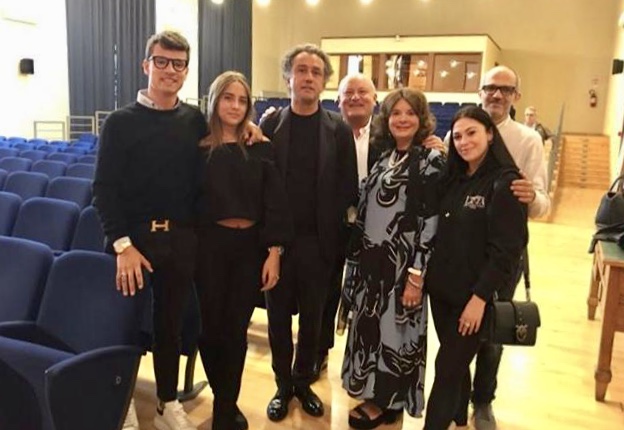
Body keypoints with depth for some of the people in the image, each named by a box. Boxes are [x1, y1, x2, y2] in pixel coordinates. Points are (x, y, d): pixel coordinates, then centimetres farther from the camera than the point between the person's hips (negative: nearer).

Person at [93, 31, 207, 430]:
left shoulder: (196, 120, 5)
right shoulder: (121, 121, -4)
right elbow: (105, 188, -8)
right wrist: (122, 244, -17)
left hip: (182, 239, 3)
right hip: (134, 237, -2)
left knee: (171, 323, 14)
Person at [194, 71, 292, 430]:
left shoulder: (260, 148, 2)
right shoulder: (198, 147, 0)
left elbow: (275, 201, -1)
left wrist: (274, 252, -7)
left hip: (250, 244, 1)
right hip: (210, 244, 0)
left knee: (236, 329, 9)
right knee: (211, 325, 8)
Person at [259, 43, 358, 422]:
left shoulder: (339, 130, 0)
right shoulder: (270, 126, 1)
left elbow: (348, 189, -2)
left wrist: (336, 232, -7)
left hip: (319, 240, 0)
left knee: (312, 317, 13)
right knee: (279, 316, 11)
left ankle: (304, 381, 34)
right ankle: (283, 385, 30)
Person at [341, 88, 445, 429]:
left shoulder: (432, 161, -10)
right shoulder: (382, 159, 9)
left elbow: (431, 222, -15)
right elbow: (364, 212, 12)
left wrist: (417, 275, -19)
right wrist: (356, 259, 10)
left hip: (402, 263, -7)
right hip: (371, 261, 7)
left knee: (394, 331, 6)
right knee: (369, 328, 14)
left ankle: (386, 402, 24)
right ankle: (375, 395, 32)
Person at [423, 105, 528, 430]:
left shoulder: (505, 182, -12)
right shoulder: (454, 178, 8)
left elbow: (506, 249, -16)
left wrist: (480, 296, -17)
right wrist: (424, 275, 6)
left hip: (472, 295, -6)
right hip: (442, 288, 6)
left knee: (447, 369, 1)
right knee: (456, 365, 18)